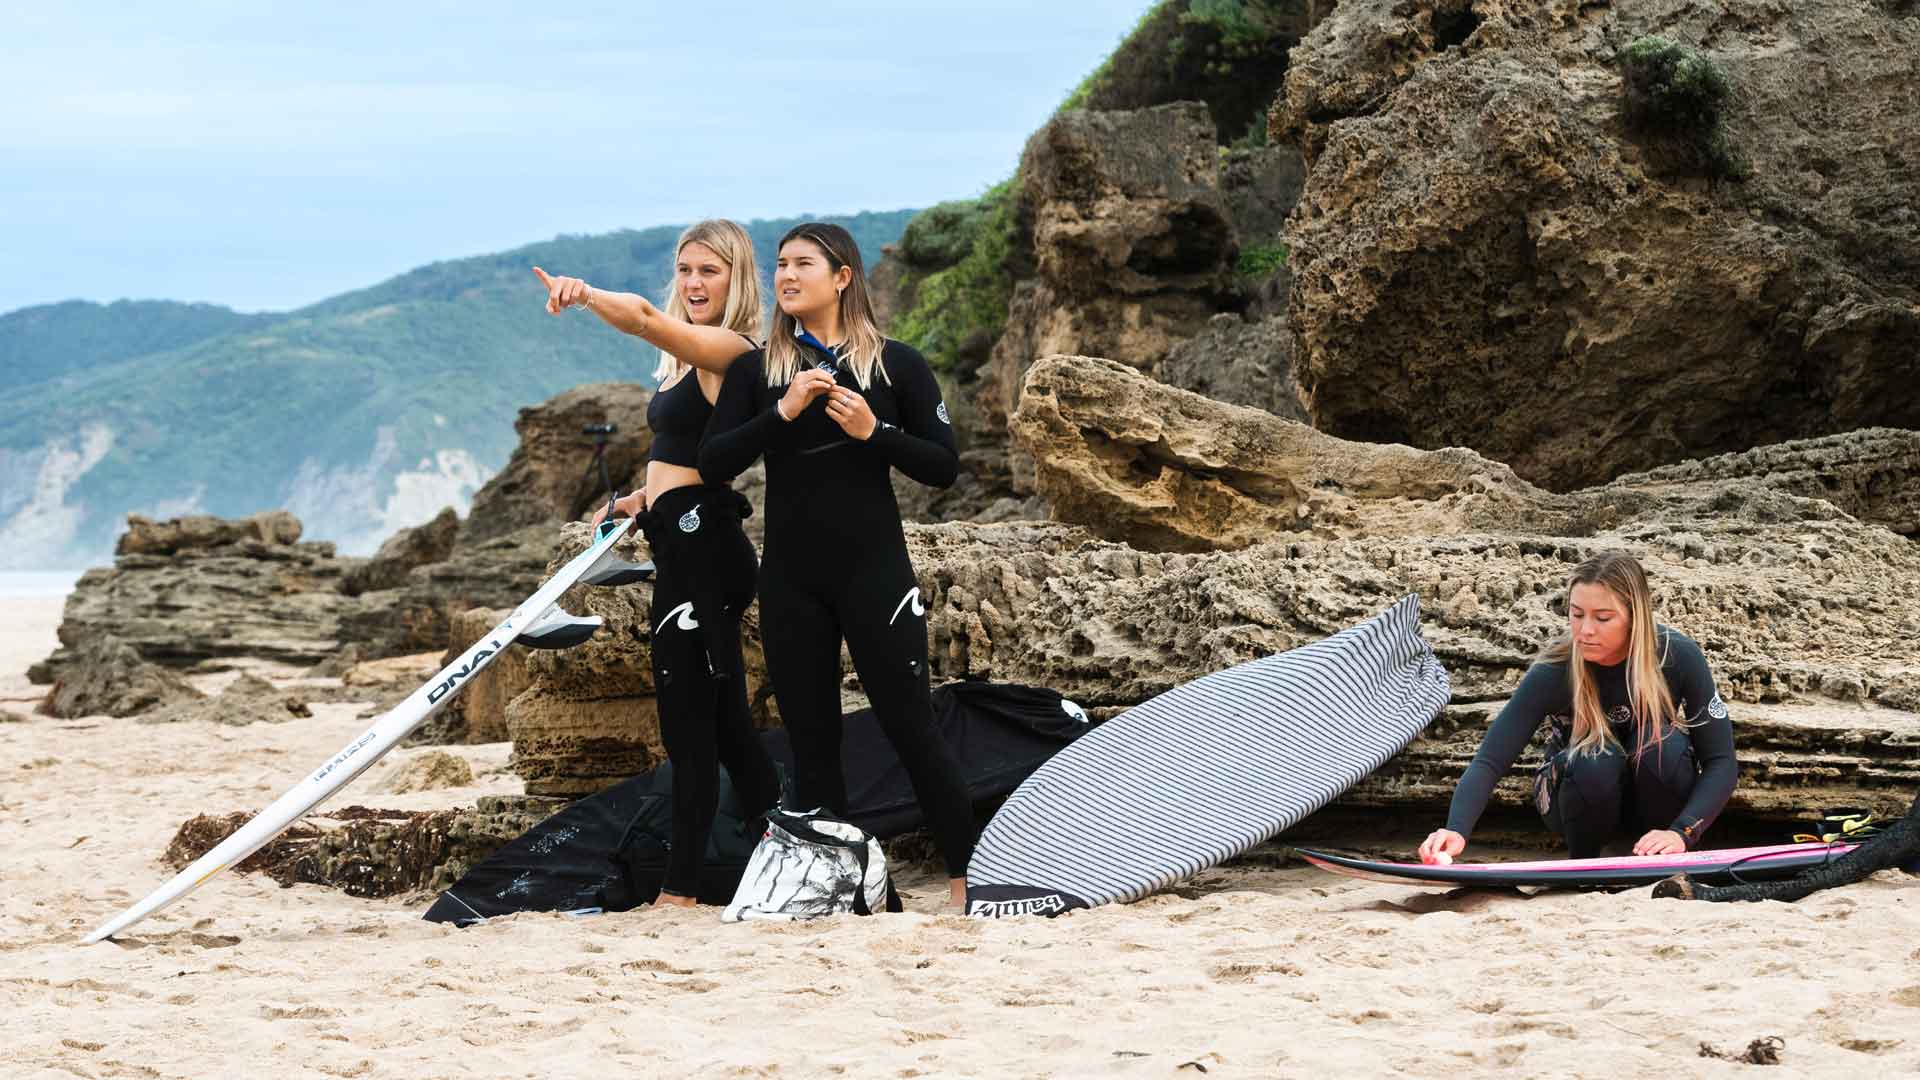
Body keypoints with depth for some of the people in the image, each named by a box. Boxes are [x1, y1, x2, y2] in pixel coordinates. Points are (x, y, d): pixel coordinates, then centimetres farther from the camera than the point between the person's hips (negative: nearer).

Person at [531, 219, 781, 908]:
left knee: (689, 724, -7)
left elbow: (643, 317, -32)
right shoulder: (691, 356, 18)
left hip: (701, 544, -10)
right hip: (687, 542, 10)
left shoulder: (728, 350, -13)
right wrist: (645, 498, 16)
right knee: (724, 719, 16)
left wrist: (585, 295, -48)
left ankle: (678, 892, -4)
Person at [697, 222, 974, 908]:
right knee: (811, 741, 6)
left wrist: (873, 433, -15)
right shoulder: (756, 371, 7)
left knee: (909, 727, -5)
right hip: (790, 580, 3)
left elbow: (944, 467, 0)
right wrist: (783, 412, -15)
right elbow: (713, 464, -3)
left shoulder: (895, 364, 2)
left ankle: (966, 879, 1)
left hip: (874, 569, -3)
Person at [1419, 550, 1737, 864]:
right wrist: (1457, 831, -50)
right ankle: (1583, 864, -7)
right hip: (1583, 799, -1)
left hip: (1656, 798, 1)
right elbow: (1490, 761, -32)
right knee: (1596, 759, -34)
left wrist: (1681, 833, -37)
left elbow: (1720, 762, -21)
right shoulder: (1553, 672, -27)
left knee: (1660, 740, -31)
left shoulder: (1678, 656, -24)